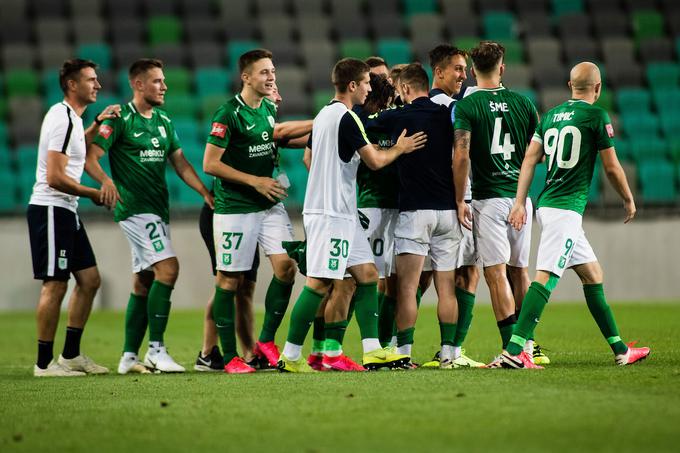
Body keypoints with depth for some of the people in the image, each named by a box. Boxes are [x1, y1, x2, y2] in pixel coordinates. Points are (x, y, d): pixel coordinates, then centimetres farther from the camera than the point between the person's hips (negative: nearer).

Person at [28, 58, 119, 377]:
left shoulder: (71, 118, 15)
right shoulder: (63, 119, -16)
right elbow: (55, 177, -21)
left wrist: (97, 124, 27)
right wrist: (93, 193, -11)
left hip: (66, 211, 10)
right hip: (50, 210, -10)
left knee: (89, 280, 10)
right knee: (55, 285, -8)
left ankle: (71, 355, 16)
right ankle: (44, 363, -4)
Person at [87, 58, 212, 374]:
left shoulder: (163, 121, 16)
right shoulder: (121, 119, -7)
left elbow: (180, 163, 17)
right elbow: (91, 156, -13)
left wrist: (206, 193, 5)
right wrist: (106, 181, -31)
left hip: (158, 210, 8)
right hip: (135, 209, -8)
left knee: (144, 281, 9)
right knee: (168, 268, -19)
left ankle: (129, 357, 14)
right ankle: (156, 350, -17)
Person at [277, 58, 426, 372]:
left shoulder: (324, 115, 14)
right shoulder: (346, 118, -15)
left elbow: (308, 156, 25)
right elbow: (375, 161, -13)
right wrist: (400, 148, 5)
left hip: (341, 213, 10)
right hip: (331, 214, -10)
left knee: (367, 274, 7)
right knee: (320, 283, -8)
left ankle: (372, 350, 3)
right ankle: (290, 356, -5)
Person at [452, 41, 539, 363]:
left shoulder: (466, 106, -7)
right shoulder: (523, 103, 5)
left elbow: (461, 157, -15)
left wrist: (459, 201, -8)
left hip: (488, 200, -4)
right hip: (520, 197, 4)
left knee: (496, 273, -4)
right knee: (520, 271, 15)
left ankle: (511, 347, -10)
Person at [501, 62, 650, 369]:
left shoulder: (551, 116, 14)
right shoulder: (596, 116, -6)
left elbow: (530, 159, 8)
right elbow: (611, 168, -2)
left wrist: (519, 202, 7)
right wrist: (629, 201, 12)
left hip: (547, 205, 8)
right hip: (566, 209, -8)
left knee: (593, 275, 15)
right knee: (546, 278, -16)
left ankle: (620, 350, 21)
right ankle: (513, 351, -26)